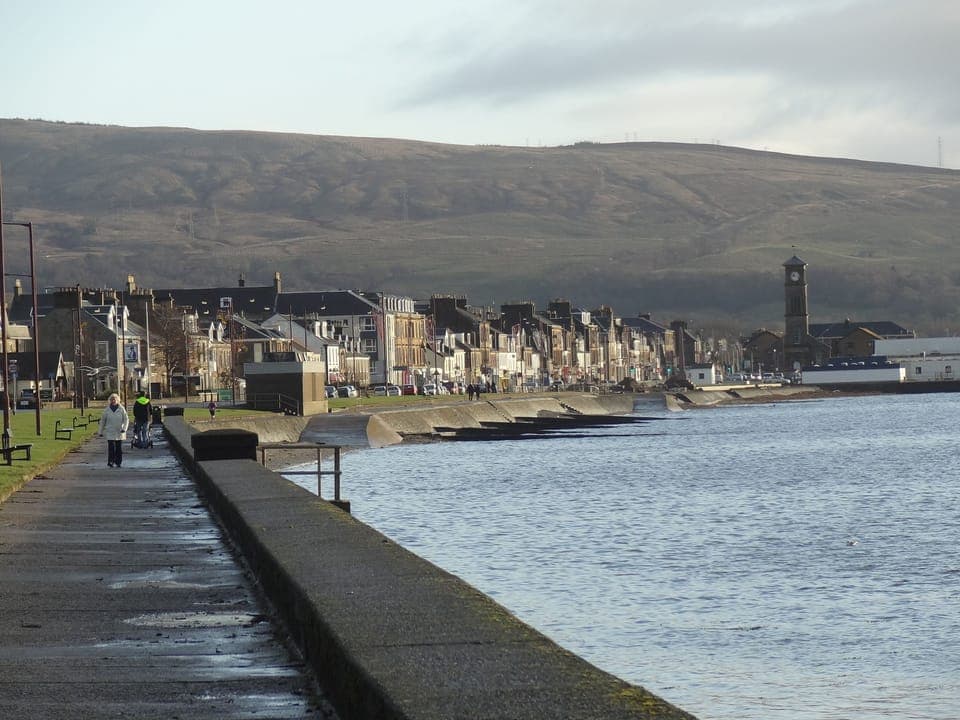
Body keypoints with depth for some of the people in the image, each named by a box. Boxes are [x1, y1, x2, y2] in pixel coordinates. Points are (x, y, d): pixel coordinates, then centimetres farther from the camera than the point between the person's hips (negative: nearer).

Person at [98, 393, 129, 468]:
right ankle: (110, 461, -11)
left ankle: (118, 462, 14)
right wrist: (101, 432, 10)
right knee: (111, 447, -11)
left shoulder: (121, 409, 1)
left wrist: (124, 428, -15)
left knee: (119, 448, 4)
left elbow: (126, 419, 0)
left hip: (119, 432, 1)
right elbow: (102, 421, 10)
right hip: (110, 432, -1)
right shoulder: (107, 410, 3)